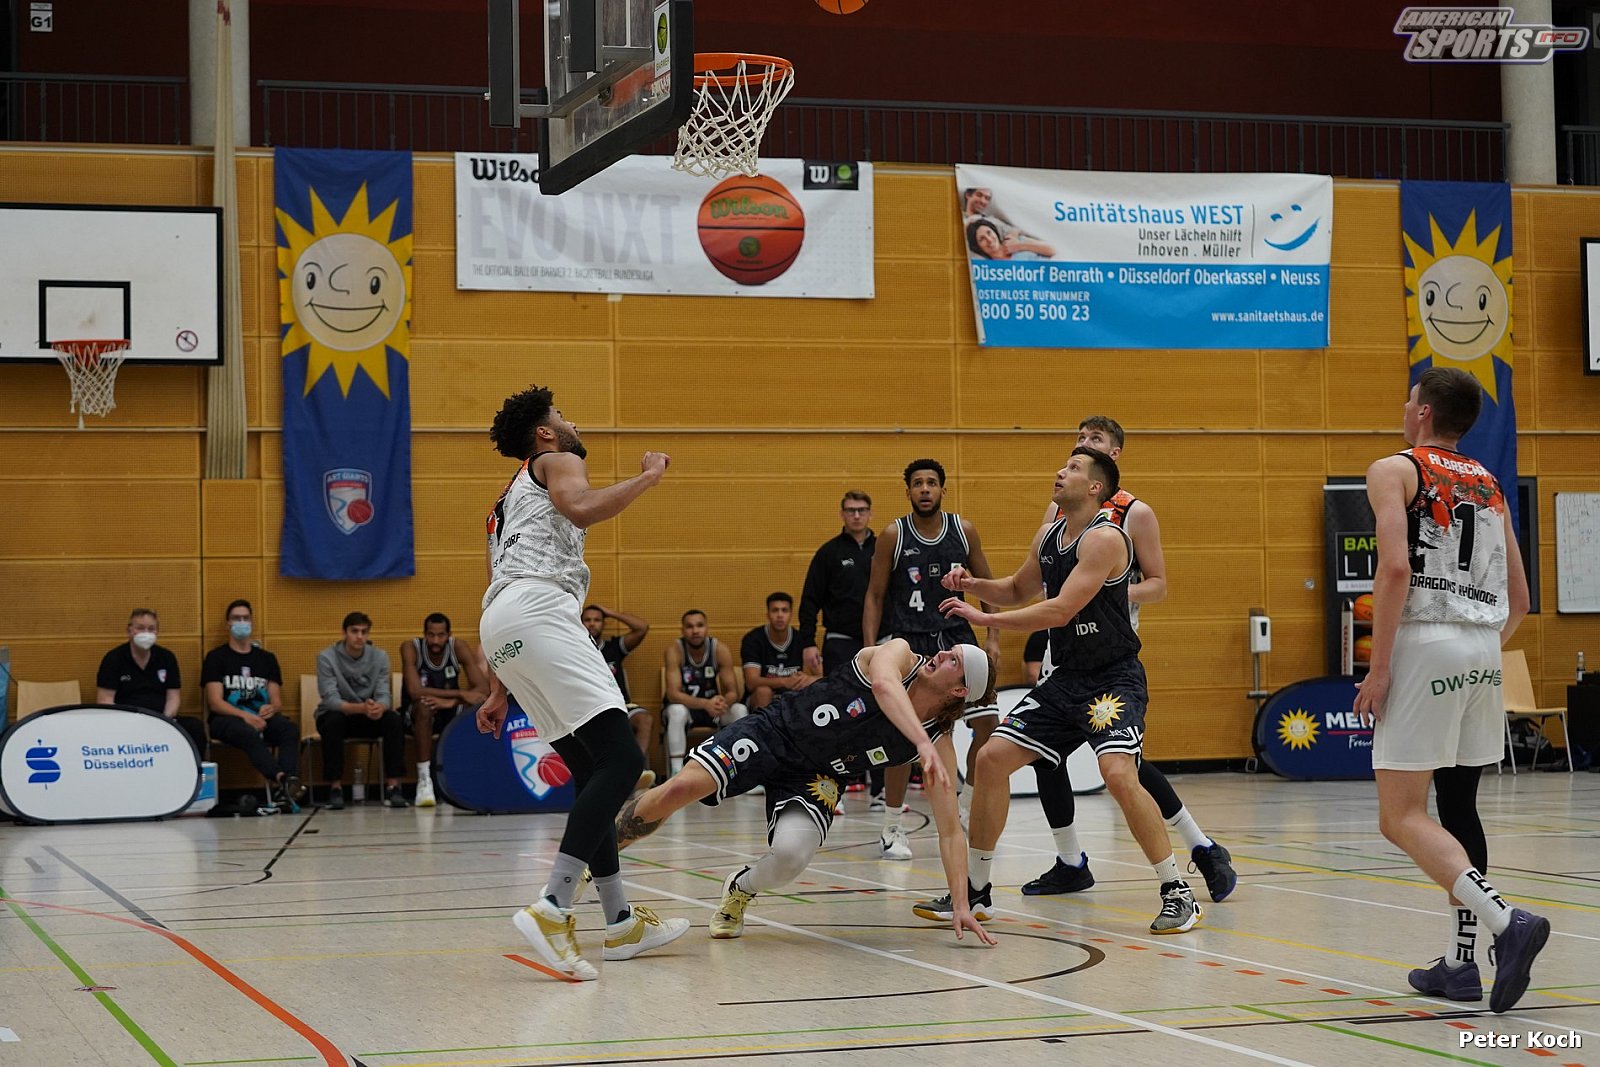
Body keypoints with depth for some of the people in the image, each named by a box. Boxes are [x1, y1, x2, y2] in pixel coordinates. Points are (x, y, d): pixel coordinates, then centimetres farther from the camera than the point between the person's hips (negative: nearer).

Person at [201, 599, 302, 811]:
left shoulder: (266, 658, 19)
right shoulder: (216, 658, 7)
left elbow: (277, 701, 14)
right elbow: (215, 703, -4)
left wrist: (271, 709, -13)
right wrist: (244, 715, -22)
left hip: (261, 718, 4)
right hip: (225, 719, -4)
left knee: (290, 728, -30)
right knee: (249, 733, -40)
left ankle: (285, 788, -50)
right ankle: (282, 780, -59)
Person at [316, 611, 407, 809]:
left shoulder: (380, 657, -5)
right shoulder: (327, 657, -15)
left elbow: (383, 695, -13)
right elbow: (330, 699, -25)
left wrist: (379, 707, -40)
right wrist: (361, 708, -43)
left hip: (367, 717, 3)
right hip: (335, 714, -2)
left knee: (393, 719, -27)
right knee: (334, 720, -37)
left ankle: (393, 787, -26)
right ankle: (335, 789, -30)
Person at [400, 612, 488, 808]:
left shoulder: (459, 647, -11)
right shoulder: (411, 648, -18)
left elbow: (483, 689, -19)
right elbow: (415, 692, -31)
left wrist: (452, 701, -37)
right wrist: (460, 694, -36)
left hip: (451, 713, 3)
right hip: (418, 715, -3)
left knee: (476, 706, -28)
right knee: (425, 704, -37)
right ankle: (424, 779, -36)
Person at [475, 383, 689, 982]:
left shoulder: (510, 499, 37)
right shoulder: (556, 462, 12)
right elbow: (583, 509, -13)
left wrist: (499, 694, 36)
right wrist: (647, 477, 1)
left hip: (501, 626, 10)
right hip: (536, 611, -10)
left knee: (591, 771, 14)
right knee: (621, 758, -18)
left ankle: (622, 922, 13)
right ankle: (551, 911, -30)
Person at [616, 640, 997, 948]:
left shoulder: (941, 743, -9)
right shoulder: (899, 654, -15)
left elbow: (950, 829, -8)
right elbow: (884, 686, -40)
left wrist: (961, 904, -19)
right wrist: (923, 743, -55)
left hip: (813, 778, 2)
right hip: (772, 732, -2)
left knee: (791, 856, -28)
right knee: (682, 788, -24)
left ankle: (740, 890, 9)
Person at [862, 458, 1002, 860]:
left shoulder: (964, 531, 2)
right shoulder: (893, 536, -5)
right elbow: (874, 596, -1)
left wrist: (993, 637, 1)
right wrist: (871, 651, -8)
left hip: (955, 635, 3)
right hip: (907, 639, -3)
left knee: (988, 723, -4)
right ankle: (892, 829, 2)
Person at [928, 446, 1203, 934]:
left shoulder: (1105, 538, -18)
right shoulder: (1050, 536, 9)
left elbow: (1060, 611, -25)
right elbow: (1018, 589, 26)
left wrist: (984, 617, -20)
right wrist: (973, 584, 6)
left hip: (1115, 679, -8)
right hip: (1067, 678, 8)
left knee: (1119, 773, -28)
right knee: (992, 758, 2)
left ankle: (1177, 893, -15)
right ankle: (975, 889, 14)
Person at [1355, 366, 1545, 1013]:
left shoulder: (1396, 470, -1)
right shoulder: (1489, 486, 19)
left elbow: (1395, 566, -16)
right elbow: (1520, 600, 18)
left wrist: (1379, 668, -14)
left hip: (1425, 644, -7)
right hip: (1485, 650, 7)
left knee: (1402, 817, -7)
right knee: (1458, 807, 15)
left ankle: (1505, 922, -25)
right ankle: (1460, 964, 14)